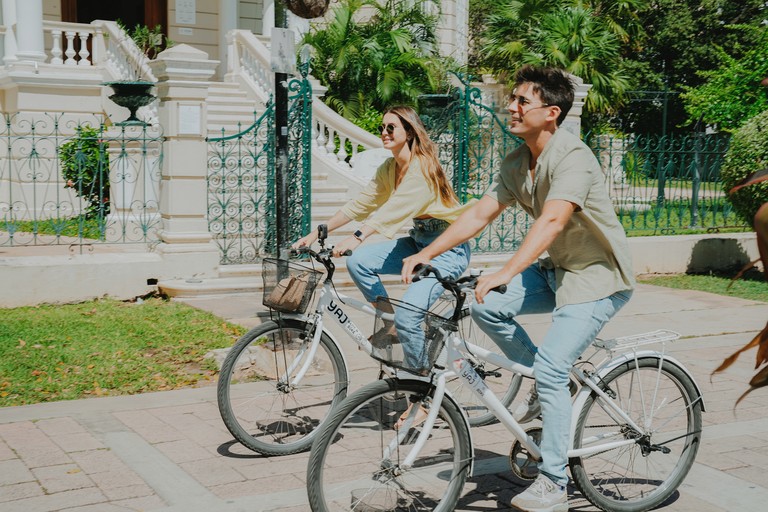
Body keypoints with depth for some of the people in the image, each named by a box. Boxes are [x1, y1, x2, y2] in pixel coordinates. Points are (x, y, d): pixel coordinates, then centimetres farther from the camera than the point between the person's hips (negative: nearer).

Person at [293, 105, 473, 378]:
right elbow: (359, 204, 4)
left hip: (449, 248, -8)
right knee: (358, 261, -12)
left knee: (407, 317, -20)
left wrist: (358, 237, -45)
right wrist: (316, 233, -1)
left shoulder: (422, 167, -20)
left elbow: (395, 208, -34)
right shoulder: (388, 169, 5)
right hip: (419, 241, 8)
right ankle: (388, 318, 3)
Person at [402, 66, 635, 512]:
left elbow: (551, 222, -37)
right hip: (556, 269, 8)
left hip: (598, 277, -8)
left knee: (550, 367, -17)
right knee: (487, 306, -10)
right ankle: (550, 388, 9)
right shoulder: (516, 163, 2)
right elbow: (480, 214, 1)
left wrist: (505, 274, -48)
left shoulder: (573, 157, -24)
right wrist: (427, 253, -8)